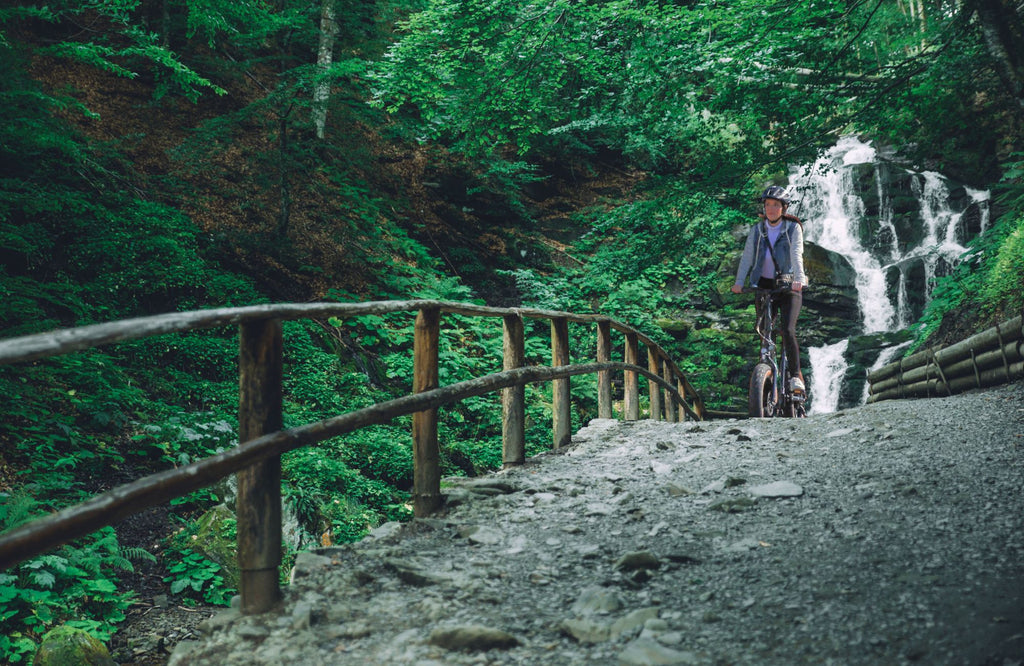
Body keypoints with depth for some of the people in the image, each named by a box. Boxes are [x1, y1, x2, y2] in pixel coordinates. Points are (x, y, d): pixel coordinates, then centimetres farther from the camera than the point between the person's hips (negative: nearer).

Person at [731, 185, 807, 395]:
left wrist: (799, 278, -33)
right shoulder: (757, 230, 5)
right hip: (763, 286, 3)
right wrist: (739, 282, -19)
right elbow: (747, 257, -5)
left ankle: (796, 376, -12)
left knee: (788, 330, -19)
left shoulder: (793, 228, -2)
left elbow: (796, 254, -17)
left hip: (788, 286, -3)